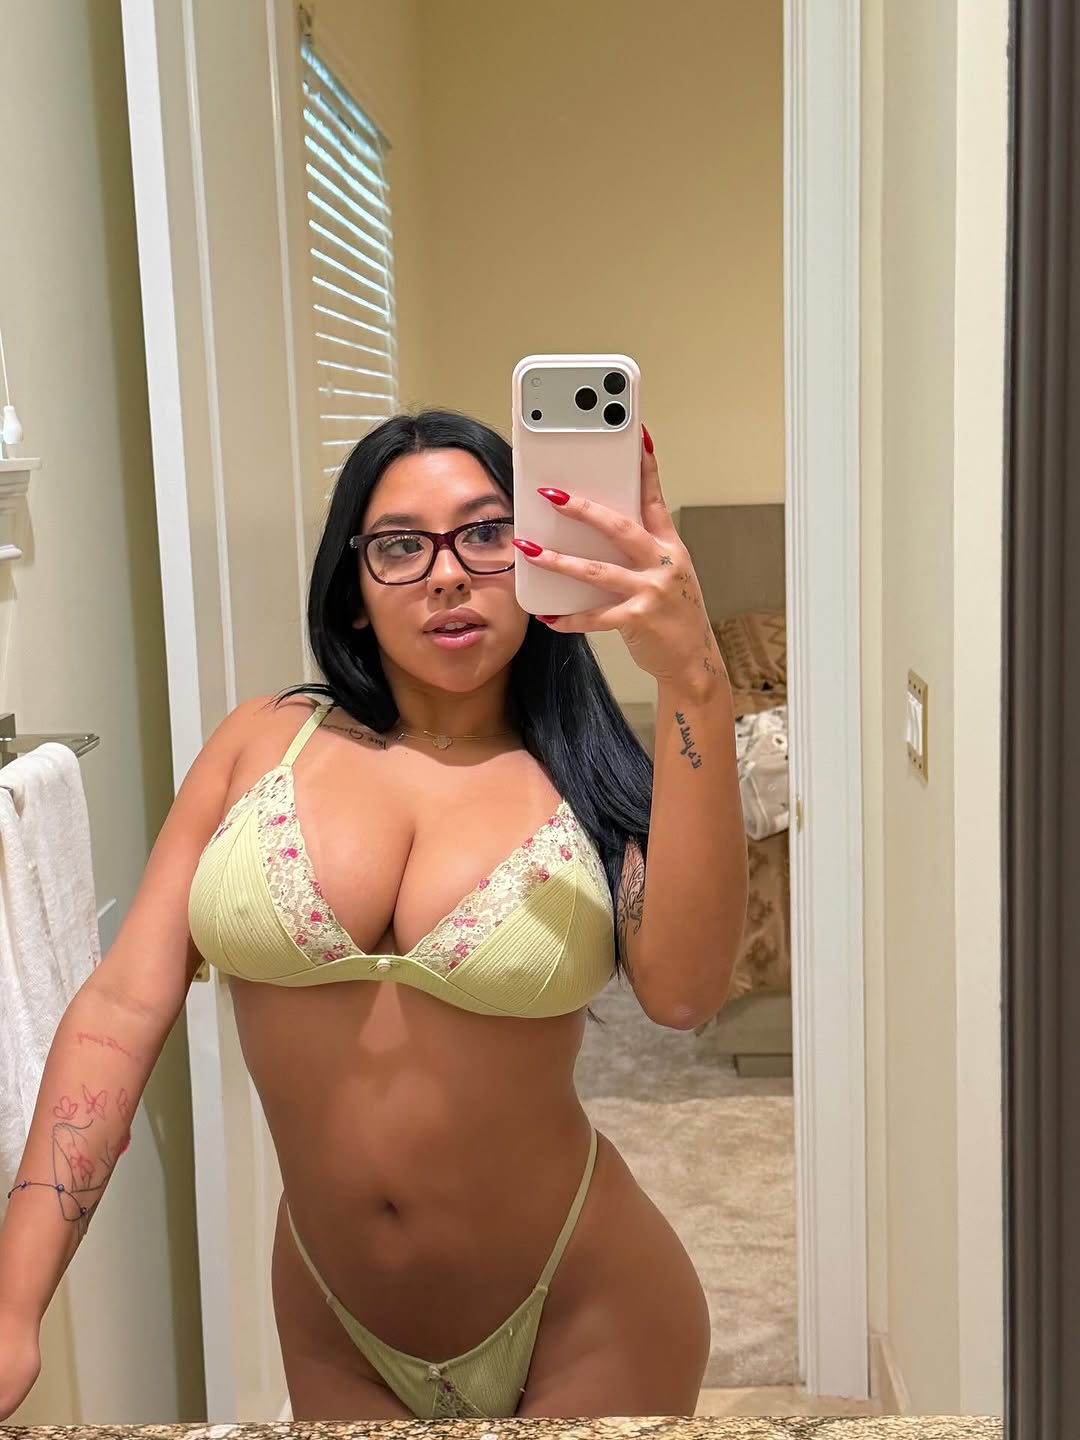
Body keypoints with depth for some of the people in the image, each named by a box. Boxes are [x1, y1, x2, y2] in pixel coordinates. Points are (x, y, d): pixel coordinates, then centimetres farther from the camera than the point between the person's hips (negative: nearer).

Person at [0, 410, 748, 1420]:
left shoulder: (581, 786, -9)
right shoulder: (265, 742, -4)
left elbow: (680, 991, -28)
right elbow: (123, 1005, -8)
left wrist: (691, 677, -36)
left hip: (581, 1324, -1)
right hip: (337, 1333, 2)